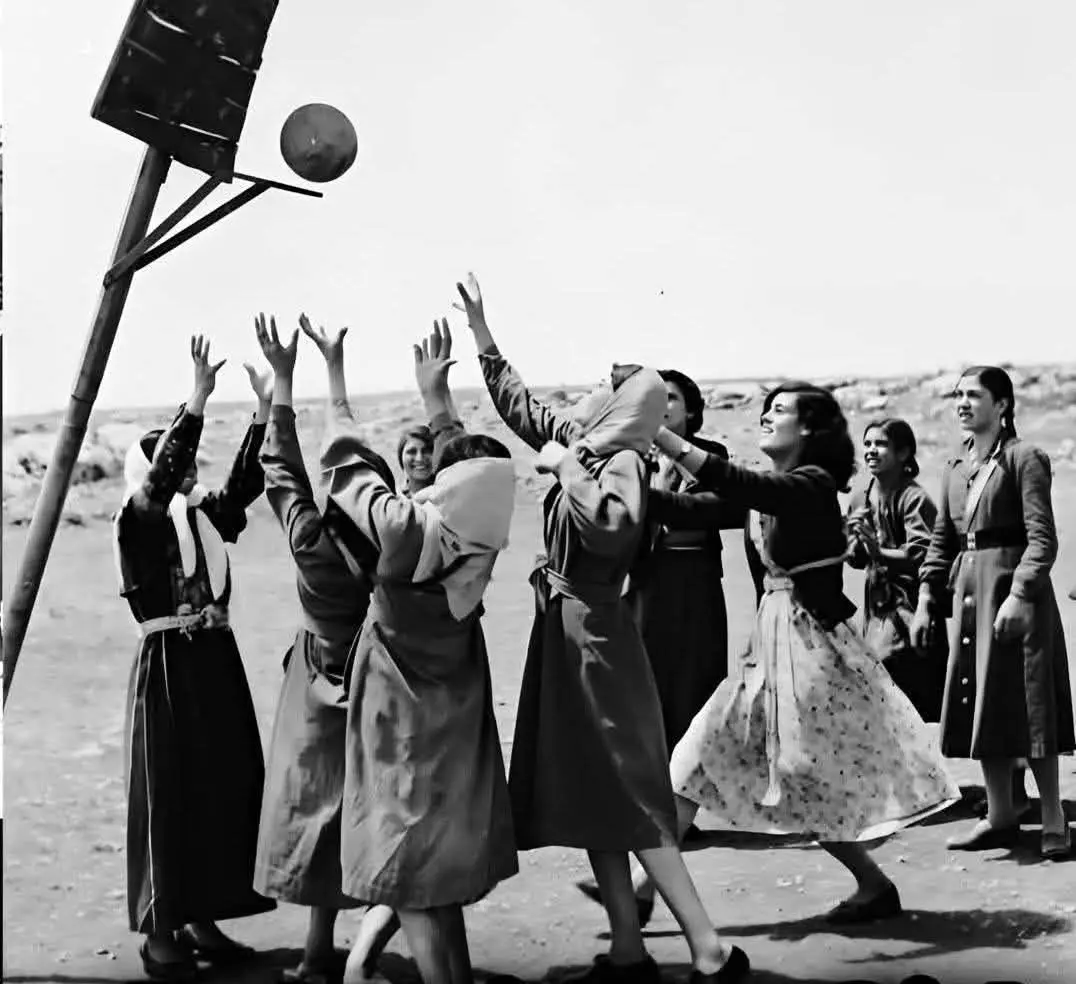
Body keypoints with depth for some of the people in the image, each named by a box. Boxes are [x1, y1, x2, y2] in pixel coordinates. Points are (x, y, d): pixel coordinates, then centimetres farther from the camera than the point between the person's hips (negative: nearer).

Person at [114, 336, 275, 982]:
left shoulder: (207, 514, 14)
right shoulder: (135, 521, -4)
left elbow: (246, 482, 1)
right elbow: (162, 477, -21)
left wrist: (266, 411, -7)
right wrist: (198, 399, -28)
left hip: (218, 660, 6)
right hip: (167, 663, -6)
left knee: (230, 785, 6)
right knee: (168, 793, -3)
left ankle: (202, 918, 17)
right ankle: (161, 931, 6)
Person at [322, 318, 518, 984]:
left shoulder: (404, 529, -25)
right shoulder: (479, 539, -11)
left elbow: (348, 466, -10)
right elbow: (469, 468, 8)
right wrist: (435, 393, 19)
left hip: (405, 733, -6)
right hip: (458, 723, 6)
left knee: (417, 887, 1)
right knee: (440, 884, 15)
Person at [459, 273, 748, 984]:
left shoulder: (622, 461, -14)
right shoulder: (582, 444, 10)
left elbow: (612, 529, -34)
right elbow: (520, 405, 25)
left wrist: (567, 468, -21)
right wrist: (481, 331, 27)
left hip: (594, 633, -9)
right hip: (565, 631, 9)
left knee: (630, 799, -9)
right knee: (588, 796, 11)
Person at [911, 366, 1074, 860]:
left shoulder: (1024, 458, -8)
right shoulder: (955, 469, 13)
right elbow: (942, 540, 16)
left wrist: (1020, 595, -23)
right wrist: (926, 600, 7)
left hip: (1016, 592, -7)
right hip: (969, 596, 7)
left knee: (1024, 705, -5)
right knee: (979, 707, 9)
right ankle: (1000, 817, 19)